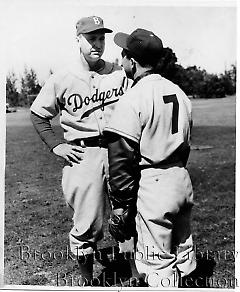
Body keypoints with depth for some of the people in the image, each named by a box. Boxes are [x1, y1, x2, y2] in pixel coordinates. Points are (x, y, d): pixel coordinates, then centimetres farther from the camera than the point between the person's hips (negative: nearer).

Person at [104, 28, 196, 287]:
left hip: (152, 188, -8)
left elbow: (122, 160, -16)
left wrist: (120, 207, -9)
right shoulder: (178, 92, 8)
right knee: (183, 253, 22)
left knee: (157, 264, 5)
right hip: (182, 180, 8)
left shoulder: (132, 100, -16)